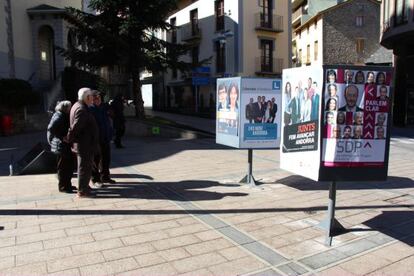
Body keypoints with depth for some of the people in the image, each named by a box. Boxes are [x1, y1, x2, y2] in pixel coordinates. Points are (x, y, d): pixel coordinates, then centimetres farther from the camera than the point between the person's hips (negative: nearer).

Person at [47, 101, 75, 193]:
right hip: (62, 146, -9)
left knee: (69, 166, 15)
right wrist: (61, 138, -22)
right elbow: (51, 128, -25)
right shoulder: (58, 116, -14)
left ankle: (67, 185, 26)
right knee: (63, 167, 0)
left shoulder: (65, 116, 14)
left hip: (68, 146, 9)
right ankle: (63, 186, 9)